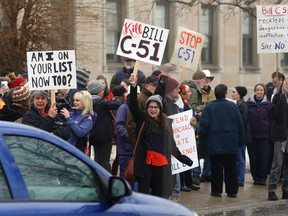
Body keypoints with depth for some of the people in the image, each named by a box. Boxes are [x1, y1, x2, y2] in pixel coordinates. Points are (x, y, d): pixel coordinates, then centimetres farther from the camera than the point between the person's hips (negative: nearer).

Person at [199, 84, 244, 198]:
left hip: (215, 144, -2)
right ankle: (232, 191, 11)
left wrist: (203, 139, 4)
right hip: (231, 144, 2)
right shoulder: (233, 106, -1)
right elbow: (240, 124, 3)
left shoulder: (209, 107, -7)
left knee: (216, 168, 4)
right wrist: (240, 141, 11)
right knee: (231, 168, 8)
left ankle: (216, 190, 6)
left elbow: (204, 125, -9)